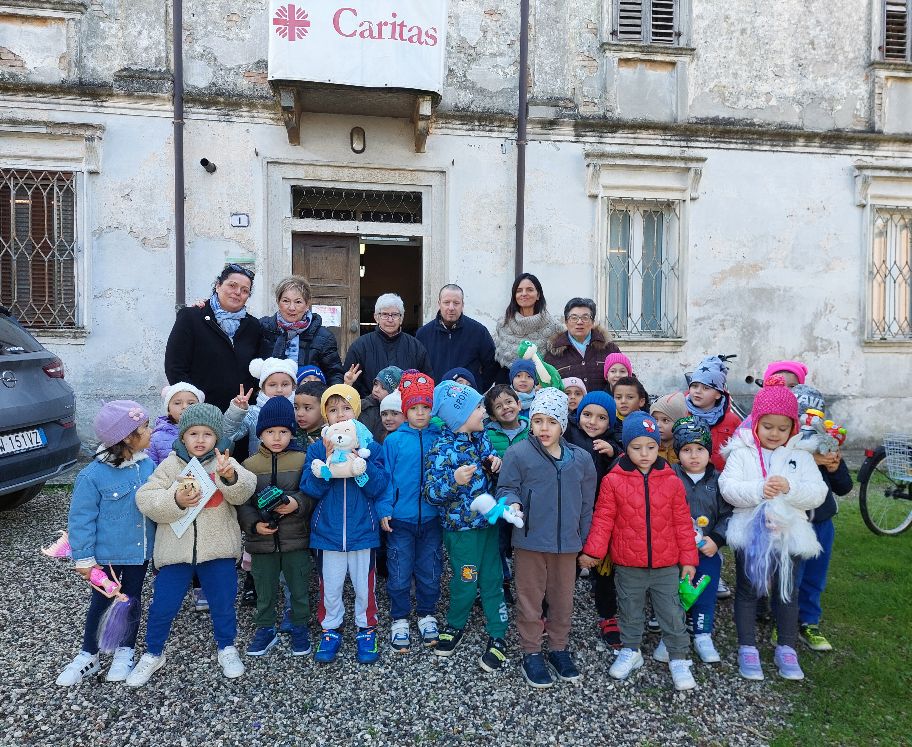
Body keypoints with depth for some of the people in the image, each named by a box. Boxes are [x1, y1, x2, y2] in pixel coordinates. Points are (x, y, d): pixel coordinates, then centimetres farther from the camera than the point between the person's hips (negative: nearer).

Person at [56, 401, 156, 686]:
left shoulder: (148, 465, -8)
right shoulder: (94, 475, -21)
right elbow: (81, 519, -14)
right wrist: (84, 558, -10)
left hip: (140, 550, 4)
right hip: (107, 554, -4)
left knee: (132, 600, 17)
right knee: (101, 603, 12)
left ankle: (125, 652, 35)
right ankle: (88, 656, 33)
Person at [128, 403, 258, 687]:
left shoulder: (226, 463, -3)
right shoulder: (170, 465, 0)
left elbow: (243, 491, -21)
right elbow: (146, 499, -7)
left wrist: (230, 477, -43)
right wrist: (175, 500, -25)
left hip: (218, 548, 0)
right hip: (176, 549, 0)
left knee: (223, 602, 12)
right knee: (162, 605, 9)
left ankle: (227, 648, 35)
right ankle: (153, 654, 32)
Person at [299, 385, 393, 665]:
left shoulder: (370, 447, -4)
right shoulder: (316, 449, -2)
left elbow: (378, 488, -11)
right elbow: (310, 489, -10)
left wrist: (360, 461, -23)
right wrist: (327, 462, -22)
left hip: (362, 531, -1)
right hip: (327, 533, 1)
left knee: (364, 586, 12)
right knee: (330, 587, 13)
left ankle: (366, 629, 33)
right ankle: (330, 630, 34)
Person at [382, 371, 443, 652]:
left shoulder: (440, 439, -1)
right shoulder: (393, 440, -4)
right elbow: (385, 477, -1)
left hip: (431, 517, 1)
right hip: (400, 518, -1)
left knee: (429, 571, 13)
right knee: (400, 573, 7)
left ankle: (427, 615, 33)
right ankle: (399, 620, 26)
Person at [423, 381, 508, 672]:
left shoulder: (480, 438, 1)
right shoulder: (442, 450, -19)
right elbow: (431, 493, -19)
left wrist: (495, 463, -2)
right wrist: (454, 480, -35)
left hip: (488, 522, 6)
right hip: (461, 528, -6)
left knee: (492, 579, 12)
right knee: (465, 582, 7)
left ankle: (497, 636, 25)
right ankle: (454, 626, 34)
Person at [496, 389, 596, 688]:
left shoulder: (581, 459, 1)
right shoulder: (518, 454, -12)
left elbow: (586, 503, 9)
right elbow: (506, 488, -4)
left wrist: (584, 540, 12)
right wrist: (512, 503, -26)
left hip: (567, 542, 4)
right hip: (530, 540, -3)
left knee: (563, 598, 17)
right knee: (530, 599, 10)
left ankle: (559, 647, 36)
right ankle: (531, 653, 26)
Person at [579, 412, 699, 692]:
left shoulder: (671, 481, -4)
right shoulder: (613, 481, -9)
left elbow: (682, 523, 2)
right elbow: (603, 519, -5)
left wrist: (688, 558, 3)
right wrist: (592, 551, -9)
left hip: (666, 565, 1)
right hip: (628, 566, 0)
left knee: (672, 614, 10)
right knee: (630, 612, 17)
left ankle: (679, 658, 28)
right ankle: (630, 651, 37)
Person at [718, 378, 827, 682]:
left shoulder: (801, 455, 2)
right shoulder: (742, 451, -3)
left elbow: (817, 494, -7)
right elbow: (727, 486, -13)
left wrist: (790, 488, -25)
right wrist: (758, 490, -29)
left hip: (788, 534, 2)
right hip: (749, 533, -1)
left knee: (786, 592, 15)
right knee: (747, 590, 10)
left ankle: (786, 649, 30)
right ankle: (747, 648, 23)